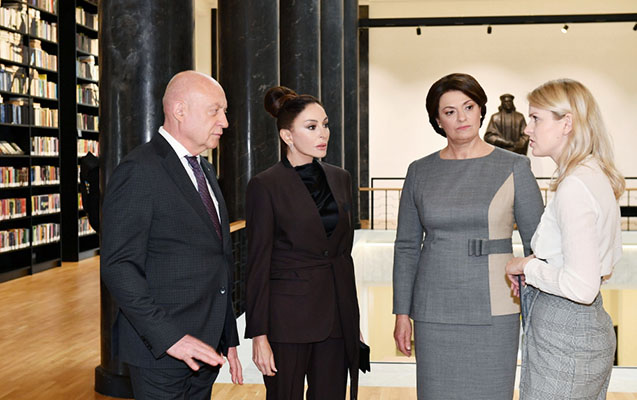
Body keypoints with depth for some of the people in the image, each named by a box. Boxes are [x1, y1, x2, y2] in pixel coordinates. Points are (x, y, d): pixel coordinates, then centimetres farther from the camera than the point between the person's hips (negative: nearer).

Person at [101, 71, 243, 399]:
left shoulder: (204, 170, 15)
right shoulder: (139, 170, -13)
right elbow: (117, 267, -18)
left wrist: (228, 340, 16)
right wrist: (169, 337, -24)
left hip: (205, 347, 8)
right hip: (162, 352, -8)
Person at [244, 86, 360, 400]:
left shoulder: (340, 179, 9)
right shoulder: (266, 186, -9)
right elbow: (258, 265, -9)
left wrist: (353, 319, 14)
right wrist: (259, 335, -12)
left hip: (337, 315, 5)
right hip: (288, 316, -5)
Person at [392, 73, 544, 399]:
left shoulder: (514, 168, -2)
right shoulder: (420, 172, 5)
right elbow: (406, 246, 9)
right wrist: (402, 313, 5)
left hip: (493, 311, -2)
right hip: (434, 312, 2)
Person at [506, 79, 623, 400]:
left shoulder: (574, 187, -21)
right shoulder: (597, 176, 9)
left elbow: (581, 287, -27)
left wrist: (527, 266, -12)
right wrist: (538, 265, 10)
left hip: (564, 341, -10)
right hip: (592, 326, 10)